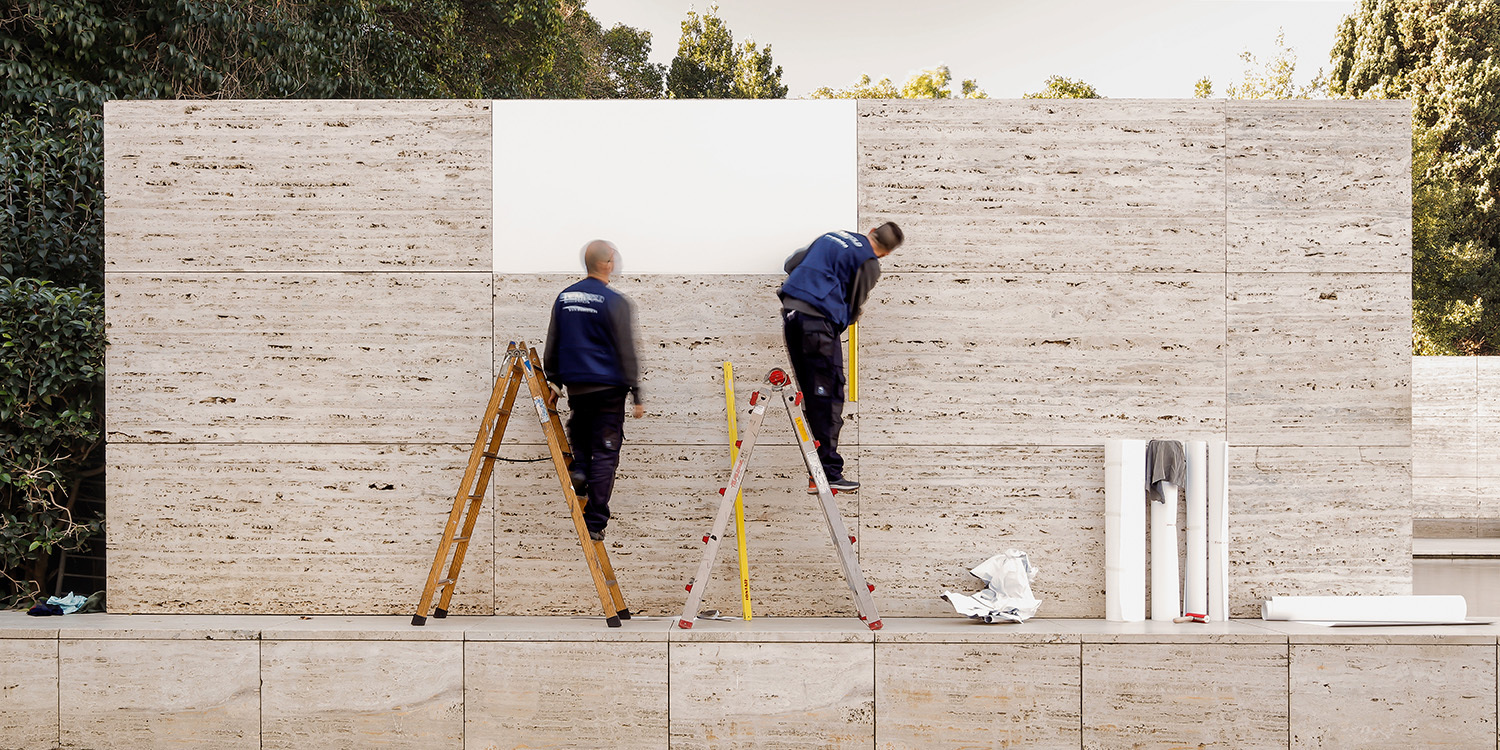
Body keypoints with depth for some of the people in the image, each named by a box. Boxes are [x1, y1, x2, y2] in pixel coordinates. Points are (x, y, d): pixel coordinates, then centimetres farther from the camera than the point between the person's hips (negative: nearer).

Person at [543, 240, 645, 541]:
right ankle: (594, 524, 2)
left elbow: (552, 346, 13)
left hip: (574, 387, 5)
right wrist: (637, 395, -4)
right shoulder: (614, 302, -10)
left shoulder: (564, 298, 7)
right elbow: (626, 351, -9)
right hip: (607, 388, -5)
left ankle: (578, 469, -2)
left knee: (581, 438, 28)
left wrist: (552, 382, 22)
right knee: (605, 454, 1)